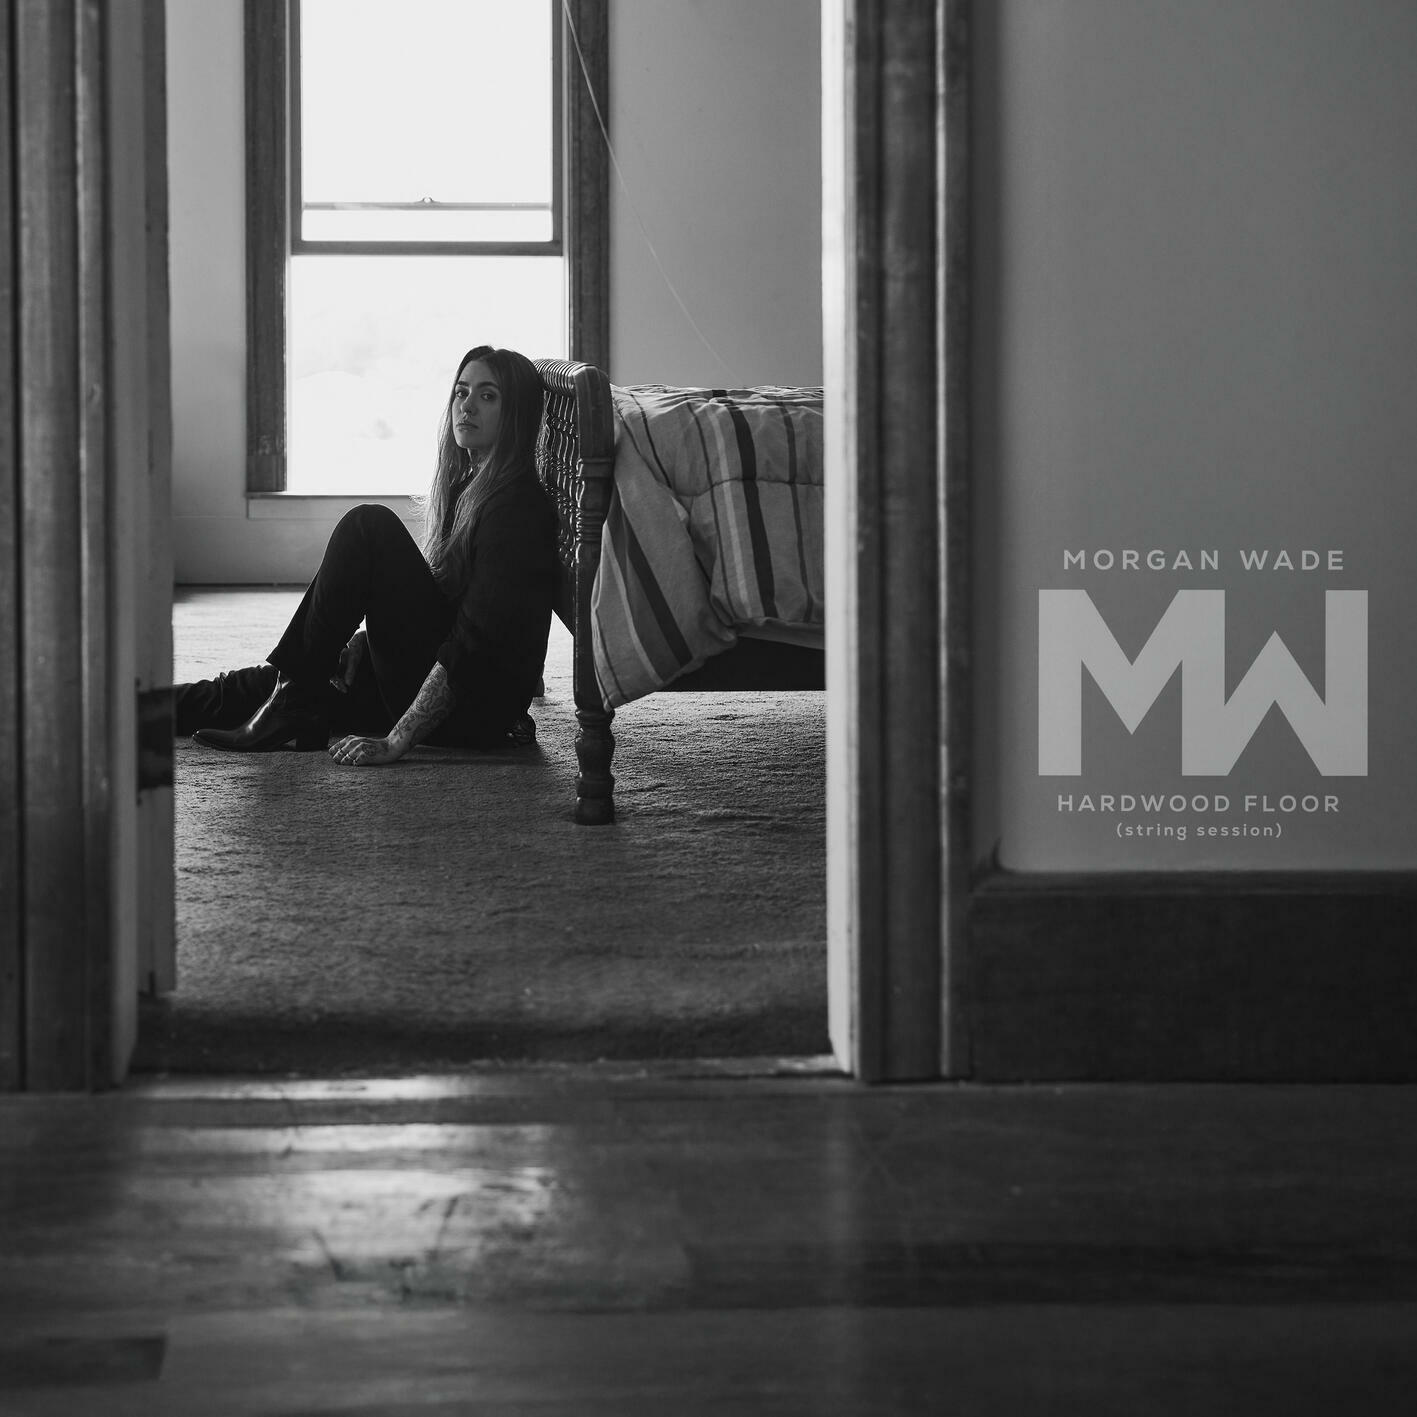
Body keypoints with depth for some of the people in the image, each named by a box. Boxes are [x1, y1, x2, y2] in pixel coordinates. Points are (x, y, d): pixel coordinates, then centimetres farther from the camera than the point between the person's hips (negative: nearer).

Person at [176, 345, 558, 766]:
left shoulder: (515, 505, -13)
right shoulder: (463, 486, 17)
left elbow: (475, 639, -21)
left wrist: (395, 741, -26)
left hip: (476, 711, -9)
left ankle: (290, 696, -12)